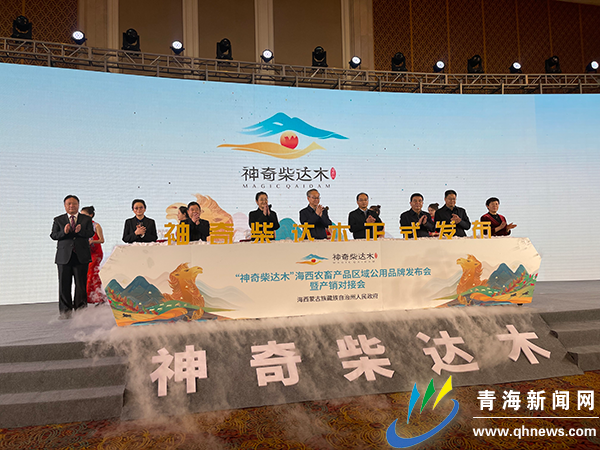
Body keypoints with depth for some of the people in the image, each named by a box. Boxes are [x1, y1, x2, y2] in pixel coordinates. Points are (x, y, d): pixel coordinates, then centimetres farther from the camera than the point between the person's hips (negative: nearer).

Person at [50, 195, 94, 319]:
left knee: (81, 284, 0)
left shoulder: (86, 219, 10)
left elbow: (90, 233, -3)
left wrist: (80, 231, -22)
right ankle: (65, 311, 9)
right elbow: (53, 235, 2)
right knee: (64, 285, 1)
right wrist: (63, 232, -17)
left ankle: (81, 310, 8)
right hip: (64, 256, 1)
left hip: (81, 256, -1)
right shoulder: (58, 220, 12)